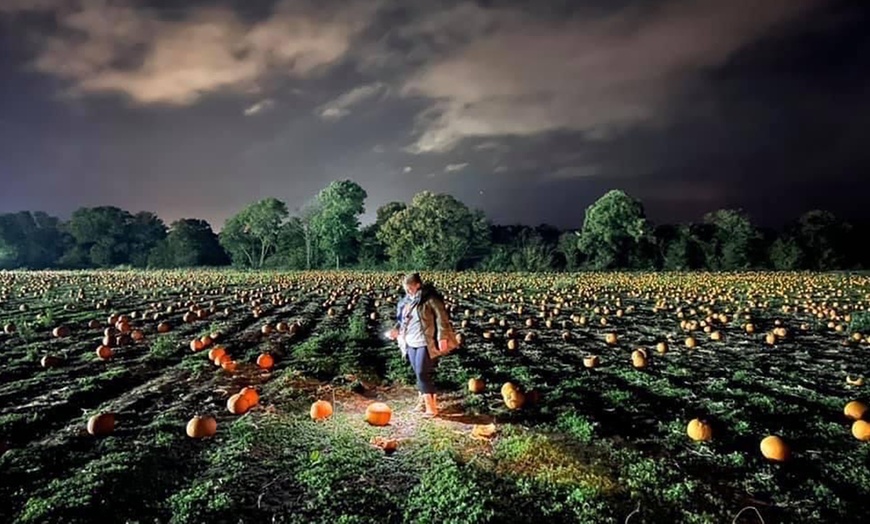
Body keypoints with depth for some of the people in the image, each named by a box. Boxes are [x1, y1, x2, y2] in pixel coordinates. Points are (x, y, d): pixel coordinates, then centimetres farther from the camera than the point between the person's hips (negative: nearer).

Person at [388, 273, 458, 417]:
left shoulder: (430, 298, -13)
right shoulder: (407, 300, 10)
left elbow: (442, 318, -15)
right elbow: (403, 319, 21)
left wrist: (442, 338, -20)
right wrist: (397, 329, 5)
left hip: (426, 343, -7)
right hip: (411, 343, 7)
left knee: (423, 373, -8)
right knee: (419, 374, 14)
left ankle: (431, 407, 0)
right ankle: (423, 401, 27)